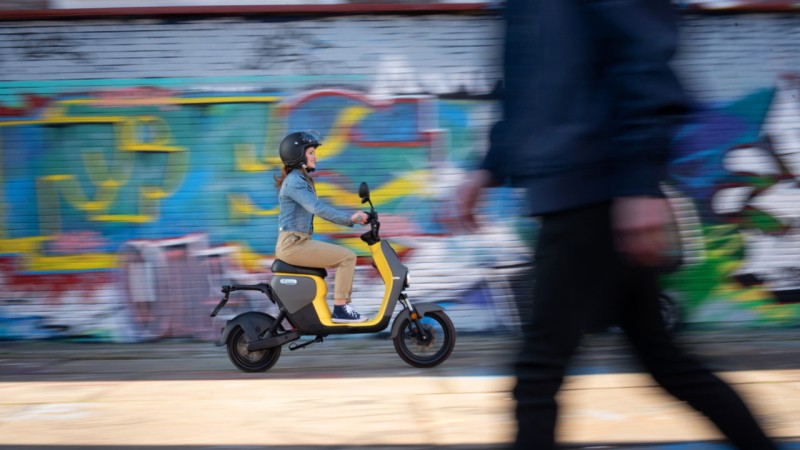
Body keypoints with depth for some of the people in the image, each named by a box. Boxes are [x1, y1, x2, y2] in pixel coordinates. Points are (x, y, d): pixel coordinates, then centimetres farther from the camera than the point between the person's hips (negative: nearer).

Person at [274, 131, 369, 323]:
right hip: (293, 244, -11)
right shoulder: (294, 181, -13)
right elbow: (317, 208, -25)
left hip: (298, 242, 11)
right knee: (347, 257, -15)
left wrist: (351, 220, 11)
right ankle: (340, 309, -14)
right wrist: (349, 217, -24)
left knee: (345, 256, 17)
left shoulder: (301, 179, 20)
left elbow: (322, 210, 21)